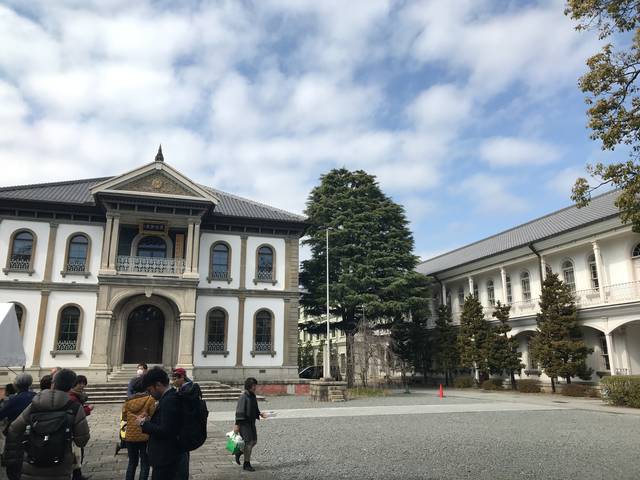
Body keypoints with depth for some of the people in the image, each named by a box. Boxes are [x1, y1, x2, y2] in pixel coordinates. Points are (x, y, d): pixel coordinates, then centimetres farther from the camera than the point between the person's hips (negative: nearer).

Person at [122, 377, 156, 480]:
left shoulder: (128, 401, 2)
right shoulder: (150, 399, -12)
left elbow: (124, 417, 11)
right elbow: (153, 416, -13)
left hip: (130, 436, 4)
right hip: (145, 436, -4)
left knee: (132, 462, 21)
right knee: (144, 464, 8)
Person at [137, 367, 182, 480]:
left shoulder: (168, 400, -21)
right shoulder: (171, 397, 9)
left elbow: (164, 431, -25)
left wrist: (144, 424, -14)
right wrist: (149, 420, 2)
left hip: (165, 459, -9)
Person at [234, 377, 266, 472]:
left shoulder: (253, 396, 10)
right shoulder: (243, 397, -17)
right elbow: (239, 411, -19)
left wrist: (260, 414, 3)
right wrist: (237, 424, -21)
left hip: (251, 422, 9)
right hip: (244, 423, -8)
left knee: (254, 441, 12)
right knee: (248, 442, -5)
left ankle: (239, 452, 32)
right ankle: (246, 464, 8)